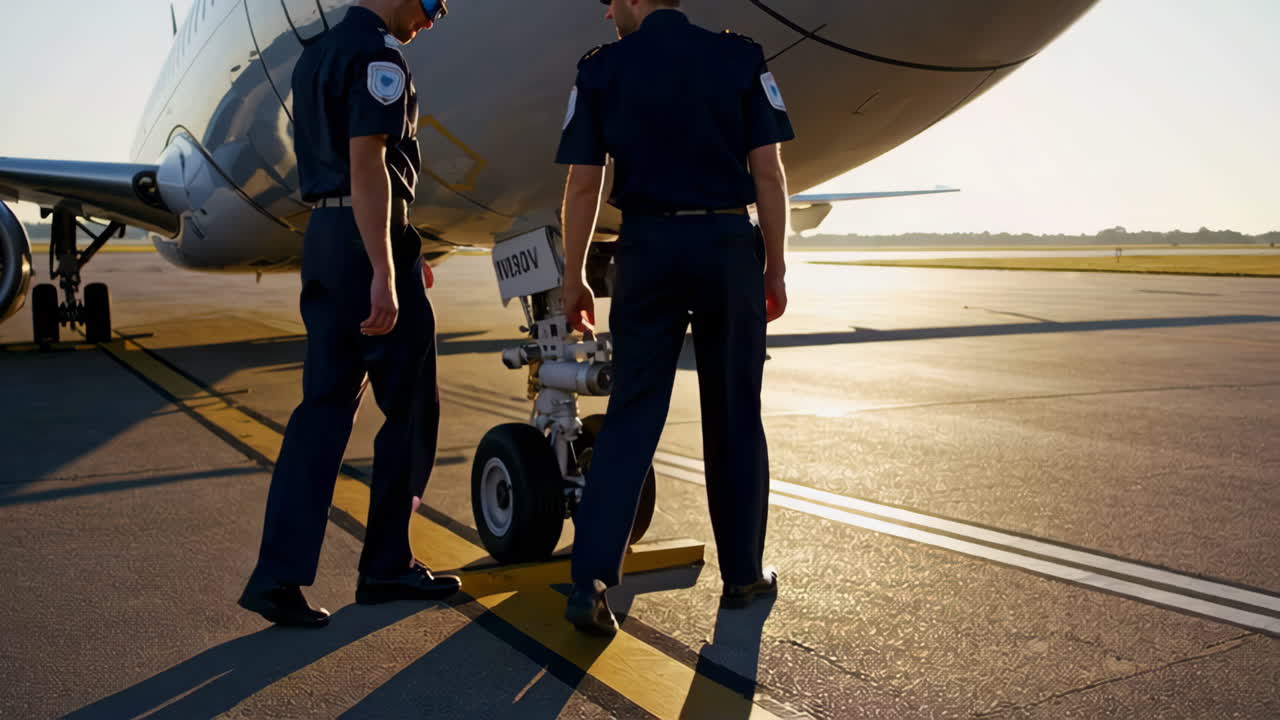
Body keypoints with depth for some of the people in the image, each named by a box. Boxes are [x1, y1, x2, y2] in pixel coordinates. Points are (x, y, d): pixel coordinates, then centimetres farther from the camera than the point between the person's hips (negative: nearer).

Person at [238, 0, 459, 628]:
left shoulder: (315, 56, 19)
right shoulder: (377, 53, -10)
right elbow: (367, 163, -20)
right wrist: (383, 274, -24)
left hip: (322, 239, 9)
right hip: (369, 241, -9)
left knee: (325, 406, 7)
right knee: (410, 406, 3)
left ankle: (278, 576, 3)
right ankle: (386, 567, 13)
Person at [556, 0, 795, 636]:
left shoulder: (601, 70, 2)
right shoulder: (741, 59, 3)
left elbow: (583, 185, -1)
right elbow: (768, 172, -1)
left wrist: (573, 279, 7)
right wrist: (775, 268, 6)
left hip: (648, 248, 0)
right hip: (729, 245, 1)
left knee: (632, 414, 4)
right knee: (734, 415, 10)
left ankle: (591, 578, -5)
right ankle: (743, 573, 21)